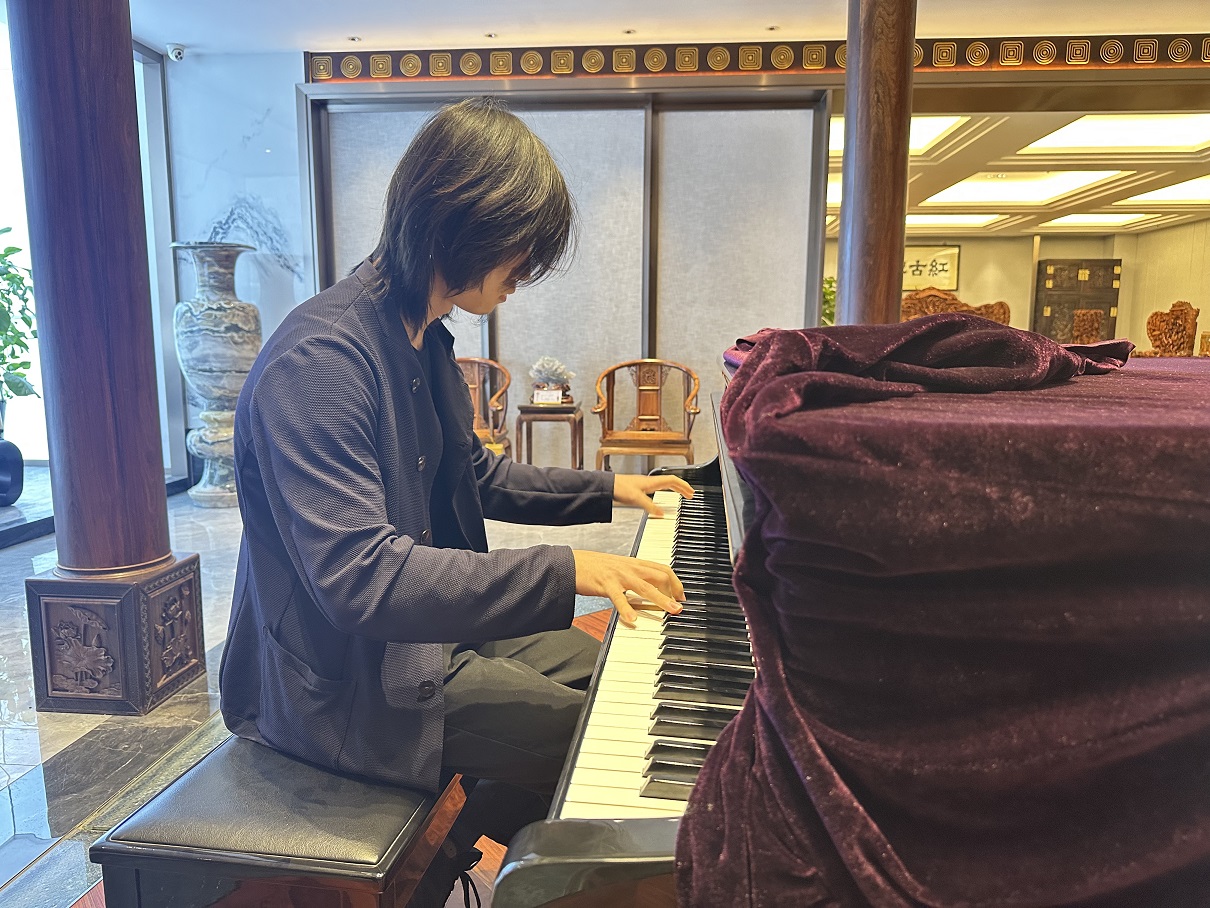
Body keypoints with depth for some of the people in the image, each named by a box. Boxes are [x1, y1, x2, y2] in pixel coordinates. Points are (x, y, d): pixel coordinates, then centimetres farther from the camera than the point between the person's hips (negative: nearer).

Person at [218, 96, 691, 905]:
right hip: (345, 679, -9)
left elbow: (474, 477, 19)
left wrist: (607, 490, 14)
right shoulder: (320, 361, -26)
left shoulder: (425, 340, 7)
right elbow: (358, 576, -34)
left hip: (427, 621, 10)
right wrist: (567, 571, -37)